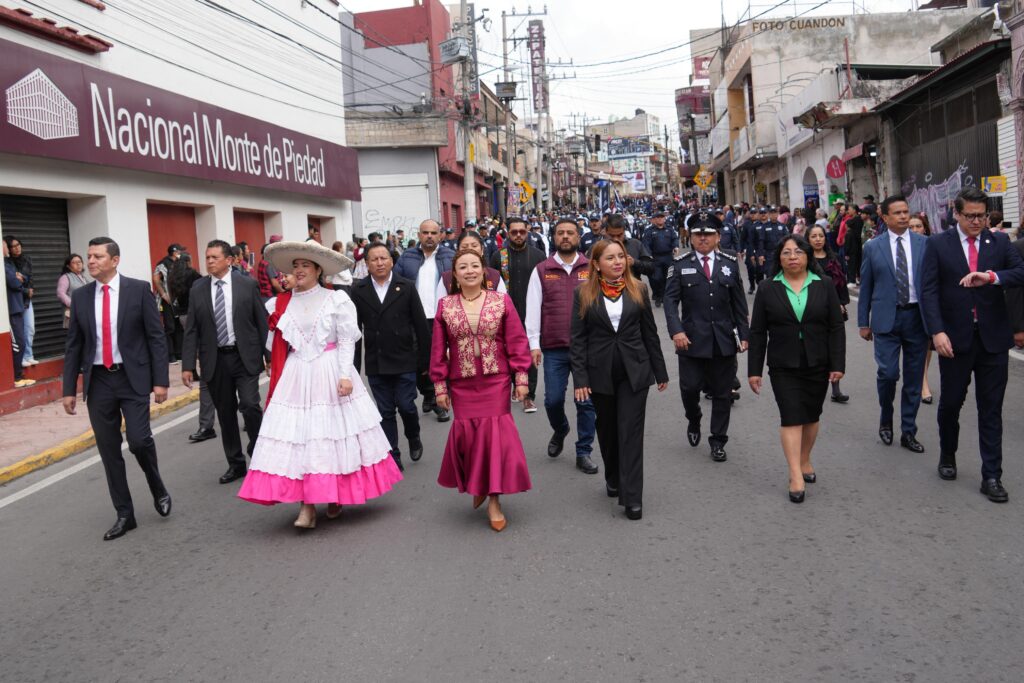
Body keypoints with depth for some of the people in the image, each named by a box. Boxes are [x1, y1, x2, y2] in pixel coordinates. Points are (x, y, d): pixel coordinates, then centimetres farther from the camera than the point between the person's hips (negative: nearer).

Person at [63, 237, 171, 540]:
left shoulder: (138, 290, -3)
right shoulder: (80, 296, 6)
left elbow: (156, 337, -4)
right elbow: (73, 345, 9)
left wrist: (160, 380, -9)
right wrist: (69, 389, 5)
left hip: (132, 378, -3)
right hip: (98, 381, 4)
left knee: (139, 440, -13)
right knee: (108, 450, 6)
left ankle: (158, 488, 17)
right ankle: (124, 515, 17)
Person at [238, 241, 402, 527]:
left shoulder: (337, 299, -2)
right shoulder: (282, 302, 8)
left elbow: (347, 341, -5)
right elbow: (279, 341, 17)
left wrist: (345, 375, -12)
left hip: (330, 375, -3)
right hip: (296, 378, 3)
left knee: (334, 434, 3)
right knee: (298, 439, -3)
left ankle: (336, 496, 21)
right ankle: (306, 506, -2)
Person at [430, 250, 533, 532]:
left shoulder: (502, 301, 0)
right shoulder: (445, 306, 3)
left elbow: (517, 342, 0)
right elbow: (438, 349, 5)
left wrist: (521, 378, -4)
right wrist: (440, 386, 3)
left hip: (496, 381, -1)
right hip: (461, 384, 1)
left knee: (496, 433, -4)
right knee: (467, 433, -1)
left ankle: (494, 501, 8)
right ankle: (475, 486, 27)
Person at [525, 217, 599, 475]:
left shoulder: (591, 269, 4)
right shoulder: (542, 270, 5)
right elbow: (533, 309, 3)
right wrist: (534, 344, -4)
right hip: (554, 347, 0)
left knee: (587, 401, 3)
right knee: (553, 399, 5)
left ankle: (583, 452, 15)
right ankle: (560, 431, 36)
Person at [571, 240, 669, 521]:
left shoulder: (638, 290, 2)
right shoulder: (584, 294, -1)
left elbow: (650, 333, 6)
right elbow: (577, 339, -3)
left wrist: (660, 372, 7)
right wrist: (580, 379, -10)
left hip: (634, 371, 0)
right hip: (600, 373, 0)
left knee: (631, 432, -3)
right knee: (607, 430, 14)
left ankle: (632, 497, -1)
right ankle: (613, 479, 36)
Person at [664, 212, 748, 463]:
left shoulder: (730, 263, 7)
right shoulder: (681, 264, 2)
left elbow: (739, 303, 8)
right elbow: (670, 300, -3)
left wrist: (744, 334, 3)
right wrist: (676, 330, -16)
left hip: (723, 340, 2)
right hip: (691, 339, -2)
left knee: (722, 393, 7)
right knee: (689, 387, -4)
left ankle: (718, 441, 20)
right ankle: (694, 421, 28)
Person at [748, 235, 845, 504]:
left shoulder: (824, 287, 2)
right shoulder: (767, 289, 0)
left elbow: (836, 328, 1)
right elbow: (758, 332, 1)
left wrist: (838, 364, -5)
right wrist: (754, 370, -2)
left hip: (817, 365, 2)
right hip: (783, 367, -1)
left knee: (811, 416, 10)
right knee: (791, 417, -8)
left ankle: (804, 462, 28)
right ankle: (796, 476, -9)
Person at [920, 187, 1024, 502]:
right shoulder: (938, 244, -1)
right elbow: (929, 291, -6)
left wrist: (991, 276, -25)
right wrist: (937, 331, -17)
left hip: (993, 338, 1)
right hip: (955, 338, -1)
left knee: (991, 409, 5)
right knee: (950, 403, 12)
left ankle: (992, 476, 11)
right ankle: (947, 455, 36)